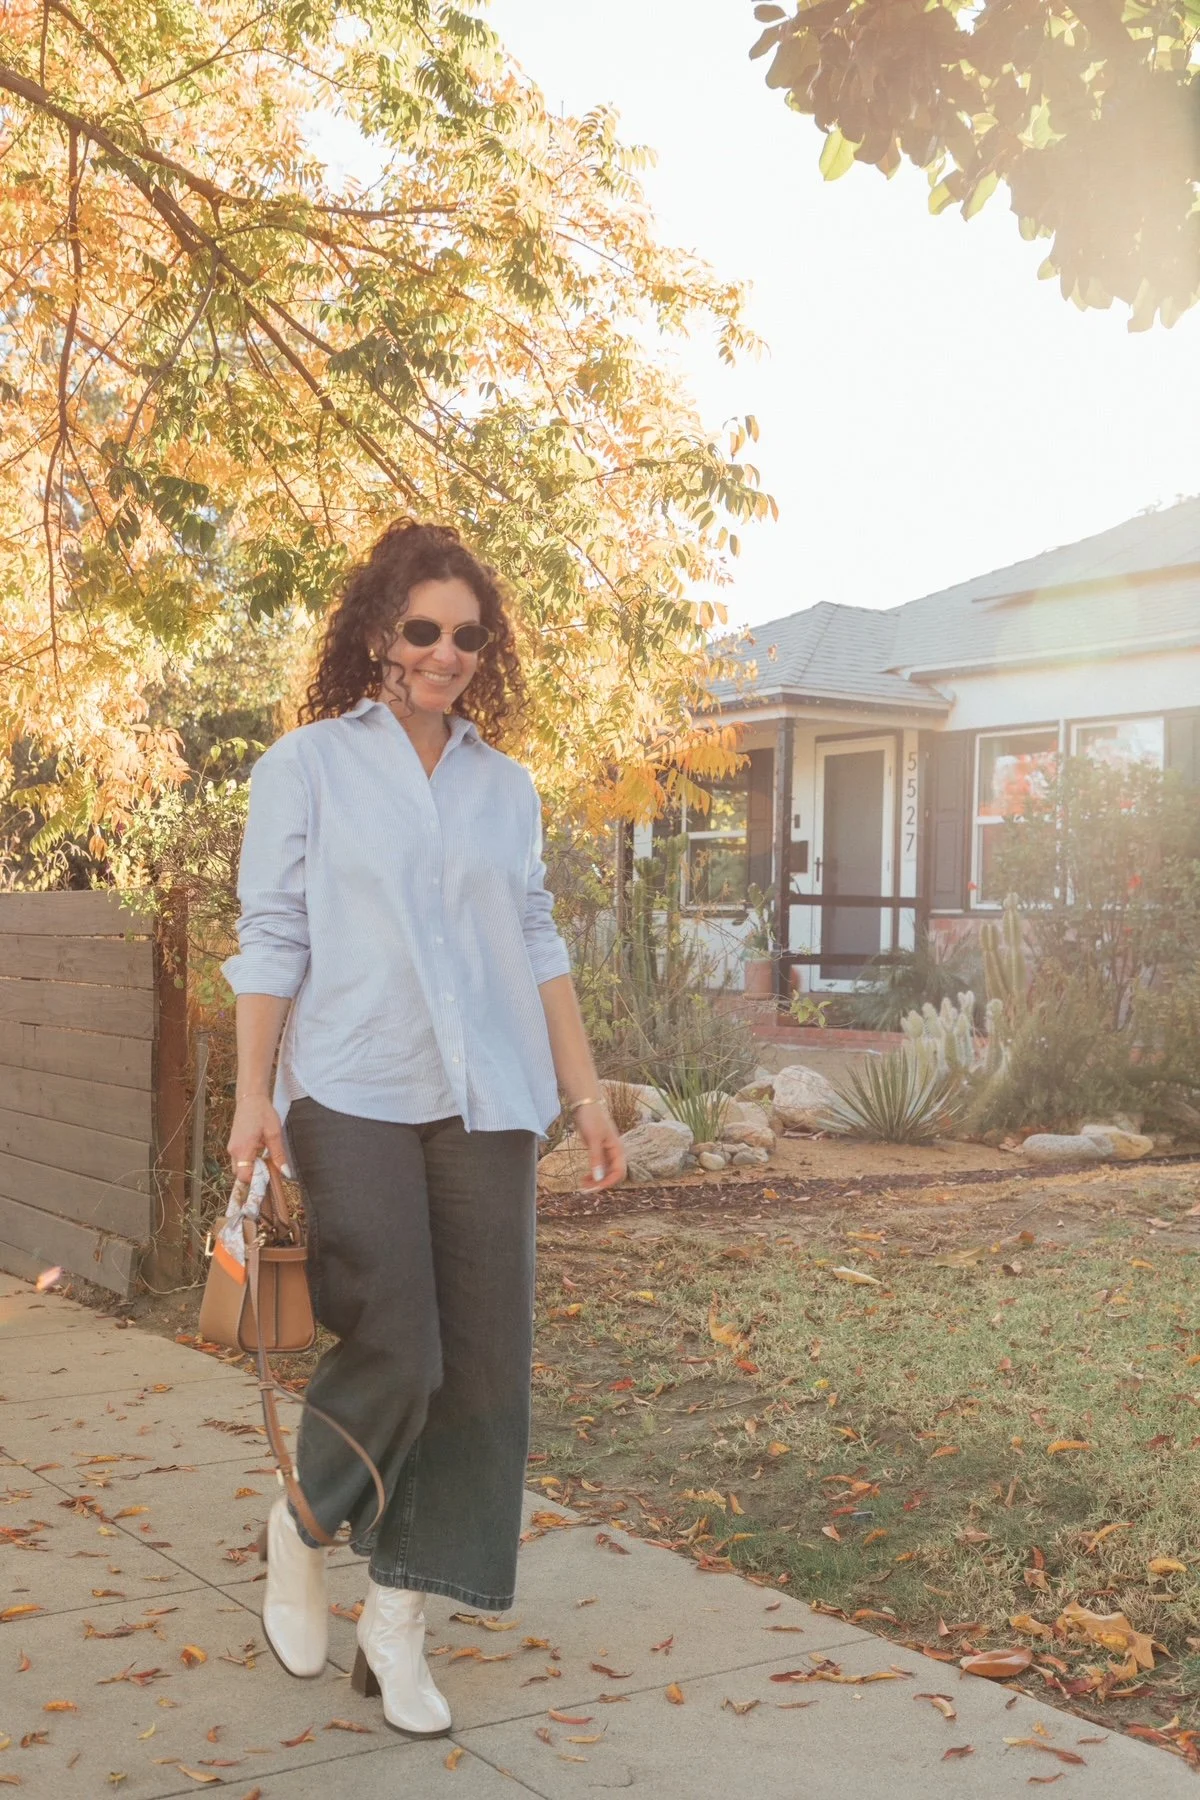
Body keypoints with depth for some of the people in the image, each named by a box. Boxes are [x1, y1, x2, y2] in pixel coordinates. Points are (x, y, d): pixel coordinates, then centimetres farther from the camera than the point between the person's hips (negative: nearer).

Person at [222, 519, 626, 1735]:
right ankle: (299, 1530, 19)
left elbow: (537, 948, 15)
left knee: (484, 1366, 1)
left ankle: (396, 1624, 17)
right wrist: (252, 1097, -6)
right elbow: (271, 940, 1)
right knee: (392, 1351, -13)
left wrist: (589, 1098, 11)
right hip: (353, 1098, -4)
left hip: (486, 1106, 4)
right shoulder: (307, 766, 4)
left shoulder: (506, 787, 14)